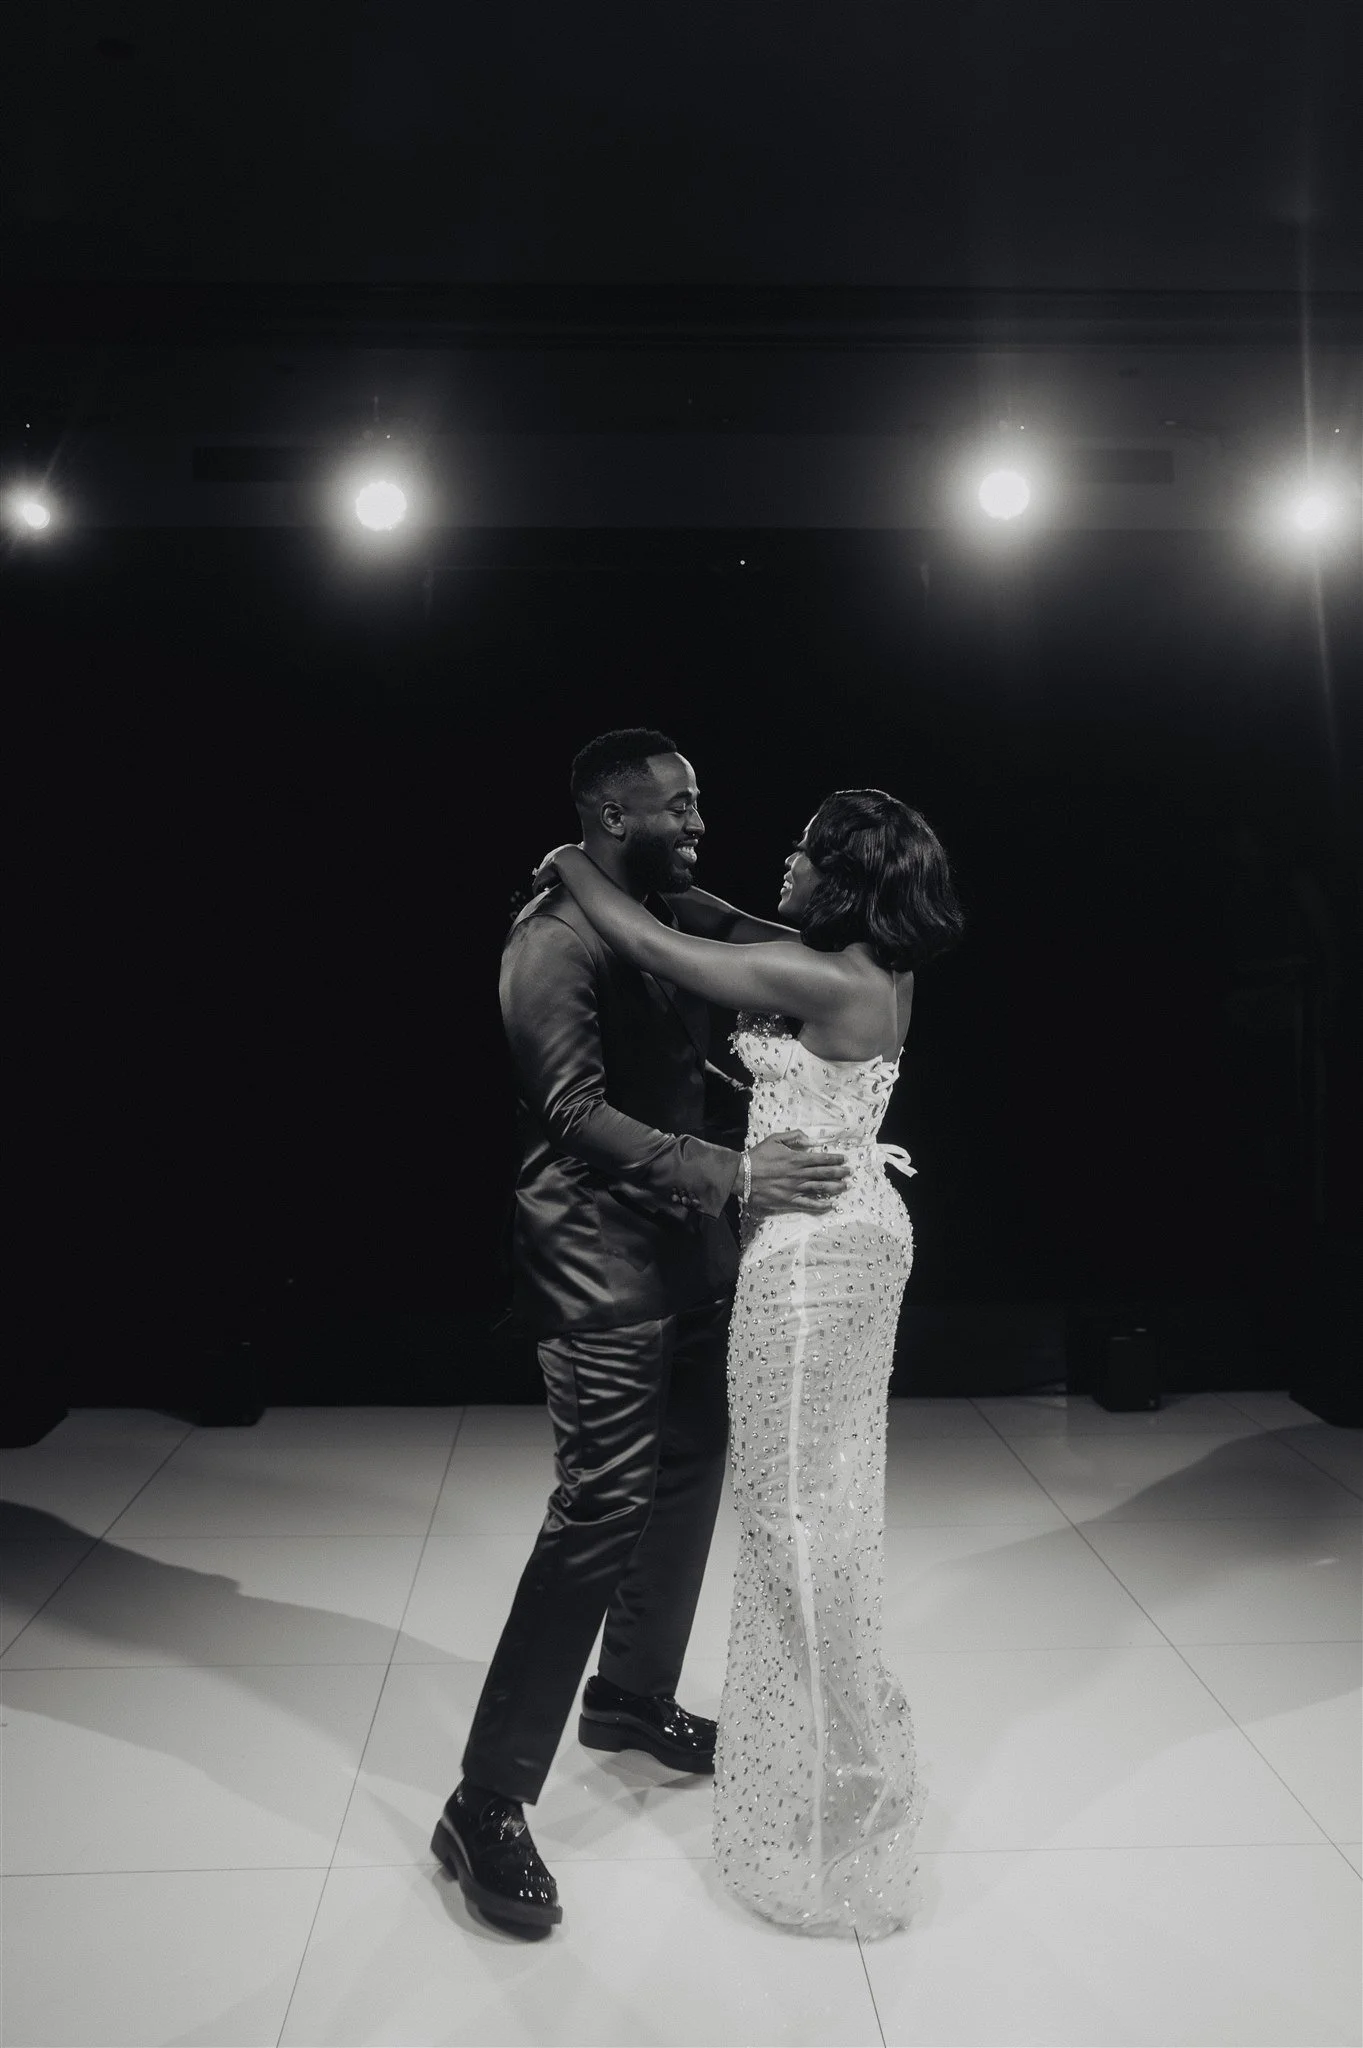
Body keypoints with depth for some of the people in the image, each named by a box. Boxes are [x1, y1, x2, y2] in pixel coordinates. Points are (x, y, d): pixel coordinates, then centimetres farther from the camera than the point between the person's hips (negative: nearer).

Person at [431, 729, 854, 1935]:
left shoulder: (684, 919, 10)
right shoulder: (554, 941, -15)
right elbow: (576, 1113, -24)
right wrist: (729, 1175, -31)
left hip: (689, 1250, 9)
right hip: (602, 1266, -9)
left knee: (690, 1475, 17)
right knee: (601, 1510, -8)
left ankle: (632, 1697, 39)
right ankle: (488, 1804, 4)